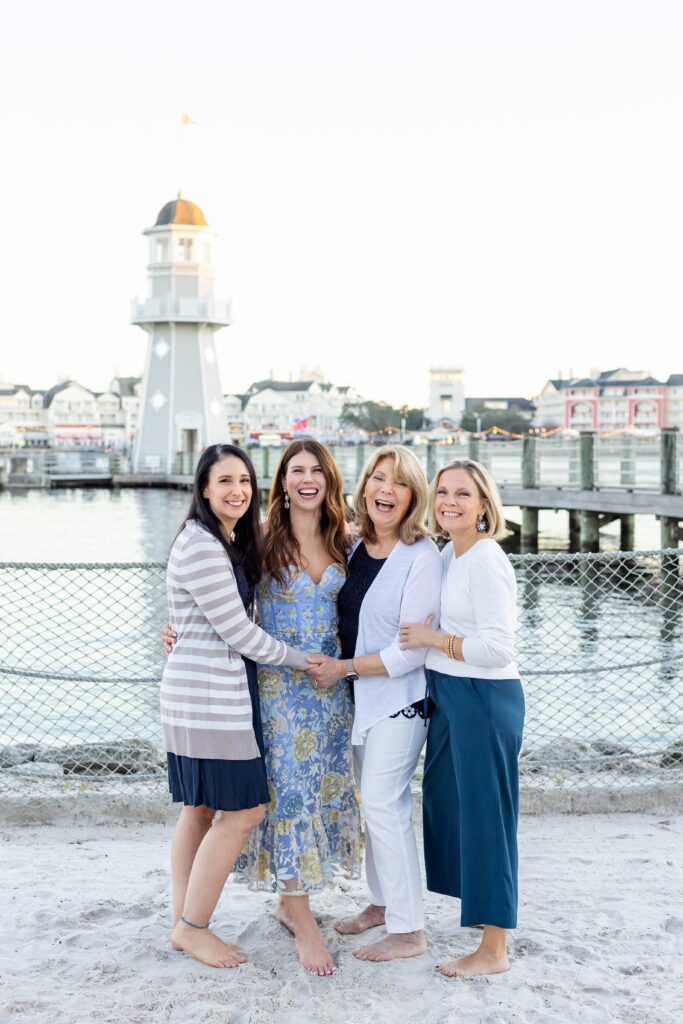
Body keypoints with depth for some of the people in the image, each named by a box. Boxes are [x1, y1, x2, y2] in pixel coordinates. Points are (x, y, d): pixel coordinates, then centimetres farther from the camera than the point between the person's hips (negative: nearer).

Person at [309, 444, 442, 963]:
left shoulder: (422, 558, -17)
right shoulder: (355, 547, 5)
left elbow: (411, 651, -19)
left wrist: (343, 668, -14)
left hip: (399, 698, -7)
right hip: (360, 696, 7)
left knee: (383, 804, -5)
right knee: (374, 801, 16)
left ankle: (408, 930, 6)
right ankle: (383, 902, 32)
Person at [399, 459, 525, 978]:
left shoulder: (487, 560, -17)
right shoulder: (449, 554, 10)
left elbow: (498, 647, -22)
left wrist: (433, 638, -15)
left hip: (483, 699, -9)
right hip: (449, 696, 9)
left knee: (483, 813, -1)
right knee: (447, 800, 17)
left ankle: (494, 950, 11)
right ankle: (482, 906, 34)